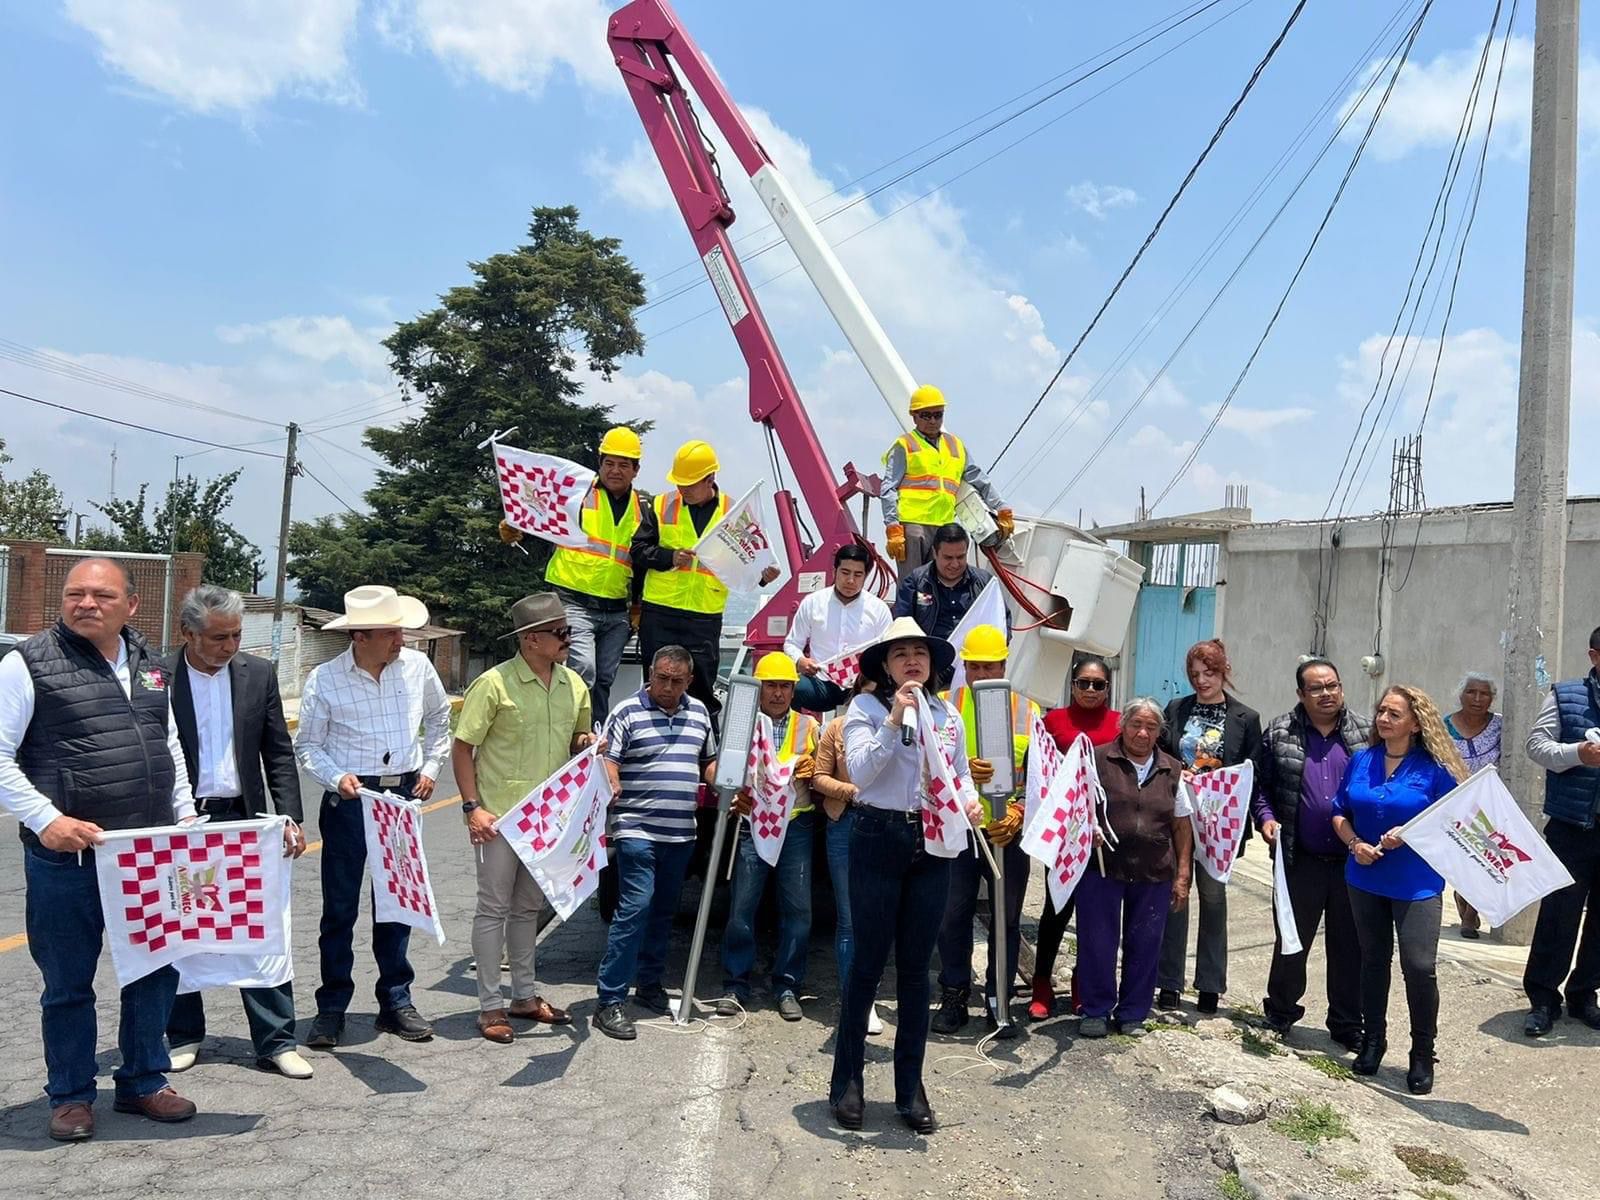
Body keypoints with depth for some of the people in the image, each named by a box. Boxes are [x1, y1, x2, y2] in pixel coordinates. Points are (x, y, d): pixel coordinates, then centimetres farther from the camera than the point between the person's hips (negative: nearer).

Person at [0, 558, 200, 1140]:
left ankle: (142, 1082, 31)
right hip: (66, 857, -5)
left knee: (157, 971, 13)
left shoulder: (148, 664, 10)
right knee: (68, 983, 10)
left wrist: (185, 814, 11)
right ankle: (71, 1096, 29)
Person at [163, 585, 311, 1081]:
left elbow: (279, 753, 4)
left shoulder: (258, 673, 2)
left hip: (243, 818, 1)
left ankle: (276, 1041, 11)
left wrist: (290, 818, -4)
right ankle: (183, 1036, 28)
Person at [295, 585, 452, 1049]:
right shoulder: (324, 680, -8)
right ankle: (331, 1008, 19)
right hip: (349, 798, -3)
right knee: (340, 907, 4)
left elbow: (439, 718, 16)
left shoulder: (417, 666, -1)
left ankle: (396, 1001, 25)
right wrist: (336, 777, -17)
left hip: (404, 795, 3)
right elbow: (307, 746, 0)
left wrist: (431, 767, 8)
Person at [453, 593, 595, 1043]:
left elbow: (580, 737, 20)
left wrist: (586, 743, -5)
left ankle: (525, 996, 31)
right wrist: (473, 807, -16)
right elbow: (462, 748, -10)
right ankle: (490, 1006, 14)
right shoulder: (494, 683, -13)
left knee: (528, 907, 18)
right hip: (499, 817, -6)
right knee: (494, 908, 3)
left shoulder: (574, 685, 5)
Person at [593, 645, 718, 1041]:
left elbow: (710, 761, 22)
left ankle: (649, 985, 31)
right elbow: (609, 761, -12)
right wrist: (611, 787, -32)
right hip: (637, 830, -6)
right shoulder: (627, 712, -5)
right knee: (635, 909, -13)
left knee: (663, 912, 15)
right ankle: (610, 1001, -7)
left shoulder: (698, 713, 13)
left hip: (681, 834, 6)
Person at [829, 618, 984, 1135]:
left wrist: (969, 803, -3)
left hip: (932, 846, 4)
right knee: (869, 961, 3)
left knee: (915, 967, 10)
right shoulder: (865, 707, -5)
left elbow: (961, 775, 18)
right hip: (879, 841, -4)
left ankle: (910, 1087, 22)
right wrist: (894, 721, -23)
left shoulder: (948, 714, 9)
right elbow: (860, 774, -17)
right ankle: (847, 1081, 19)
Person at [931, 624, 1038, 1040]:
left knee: (1007, 918, 7)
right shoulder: (945, 705, 3)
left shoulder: (1027, 710, 5)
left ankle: (998, 1001, 20)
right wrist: (963, 770, -19)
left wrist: (1018, 811, -10)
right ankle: (954, 997, 18)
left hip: (1008, 832, 1)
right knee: (954, 915, 5)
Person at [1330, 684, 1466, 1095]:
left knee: (1419, 966, -8)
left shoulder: (1434, 768, -9)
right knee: (1373, 960, 16)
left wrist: (1409, 835, -20)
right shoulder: (1361, 761, 3)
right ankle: (1372, 1041, 31)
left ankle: (1422, 1055, 12)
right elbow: (1340, 813, 9)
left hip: (1417, 883, -4)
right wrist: (1355, 844, -8)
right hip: (1365, 879, 4)